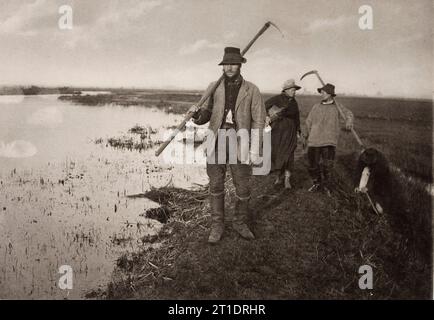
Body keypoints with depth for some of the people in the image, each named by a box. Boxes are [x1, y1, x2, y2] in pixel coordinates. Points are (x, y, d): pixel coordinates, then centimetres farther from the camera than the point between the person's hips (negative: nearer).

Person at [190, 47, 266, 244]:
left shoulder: (251, 90, 1)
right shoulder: (213, 88, 6)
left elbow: (258, 120, -1)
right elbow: (205, 115, 6)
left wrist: (255, 149, -9)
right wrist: (196, 114, -19)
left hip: (240, 144, -1)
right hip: (216, 142, 1)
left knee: (243, 188, 6)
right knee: (216, 187, 7)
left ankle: (240, 223, 28)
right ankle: (217, 225, 21)